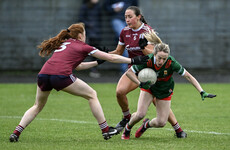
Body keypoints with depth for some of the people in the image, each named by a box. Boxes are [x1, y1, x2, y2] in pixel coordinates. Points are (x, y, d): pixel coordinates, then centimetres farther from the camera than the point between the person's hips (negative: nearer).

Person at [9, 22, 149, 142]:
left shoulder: (63, 44, 33)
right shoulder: (82, 47, 15)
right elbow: (112, 58, 16)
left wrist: (98, 62, 48)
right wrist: (133, 60, 23)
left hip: (43, 74, 6)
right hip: (61, 75, -6)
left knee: (38, 106, 26)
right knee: (92, 95, 13)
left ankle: (16, 133, 9)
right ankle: (106, 130, 12)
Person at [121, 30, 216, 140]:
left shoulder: (171, 63, -33)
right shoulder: (147, 61, -32)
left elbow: (188, 76, -24)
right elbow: (129, 72, -19)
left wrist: (202, 92, -30)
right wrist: (140, 84, -33)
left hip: (165, 91, 1)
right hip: (149, 87, -1)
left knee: (161, 122, -4)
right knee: (140, 114, -19)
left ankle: (147, 124, 32)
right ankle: (127, 128, 15)